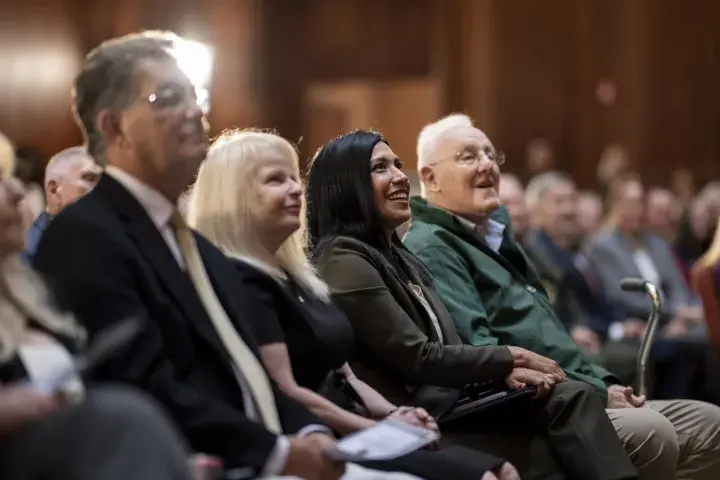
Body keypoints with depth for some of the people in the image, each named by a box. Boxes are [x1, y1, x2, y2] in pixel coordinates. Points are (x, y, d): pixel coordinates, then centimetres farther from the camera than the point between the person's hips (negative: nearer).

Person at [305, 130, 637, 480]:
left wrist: (504, 372, -6)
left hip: (451, 403, 8)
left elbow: (447, 345, 13)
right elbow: (418, 358, -14)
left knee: (572, 397, -13)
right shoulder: (344, 260, -10)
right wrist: (510, 358, -6)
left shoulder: (397, 255, 20)